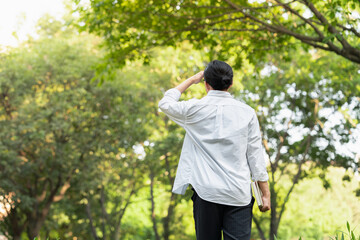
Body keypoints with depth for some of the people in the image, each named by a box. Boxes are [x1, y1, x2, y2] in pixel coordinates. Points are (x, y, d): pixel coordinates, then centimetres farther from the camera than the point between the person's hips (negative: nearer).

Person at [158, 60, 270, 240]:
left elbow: (165, 103, 20)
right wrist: (265, 193, 9)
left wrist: (191, 80, 24)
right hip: (239, 194, 1)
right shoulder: (247, 112, 3)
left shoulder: (196, 109, 0)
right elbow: (255, 156, 3)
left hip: (206, 191, 0)